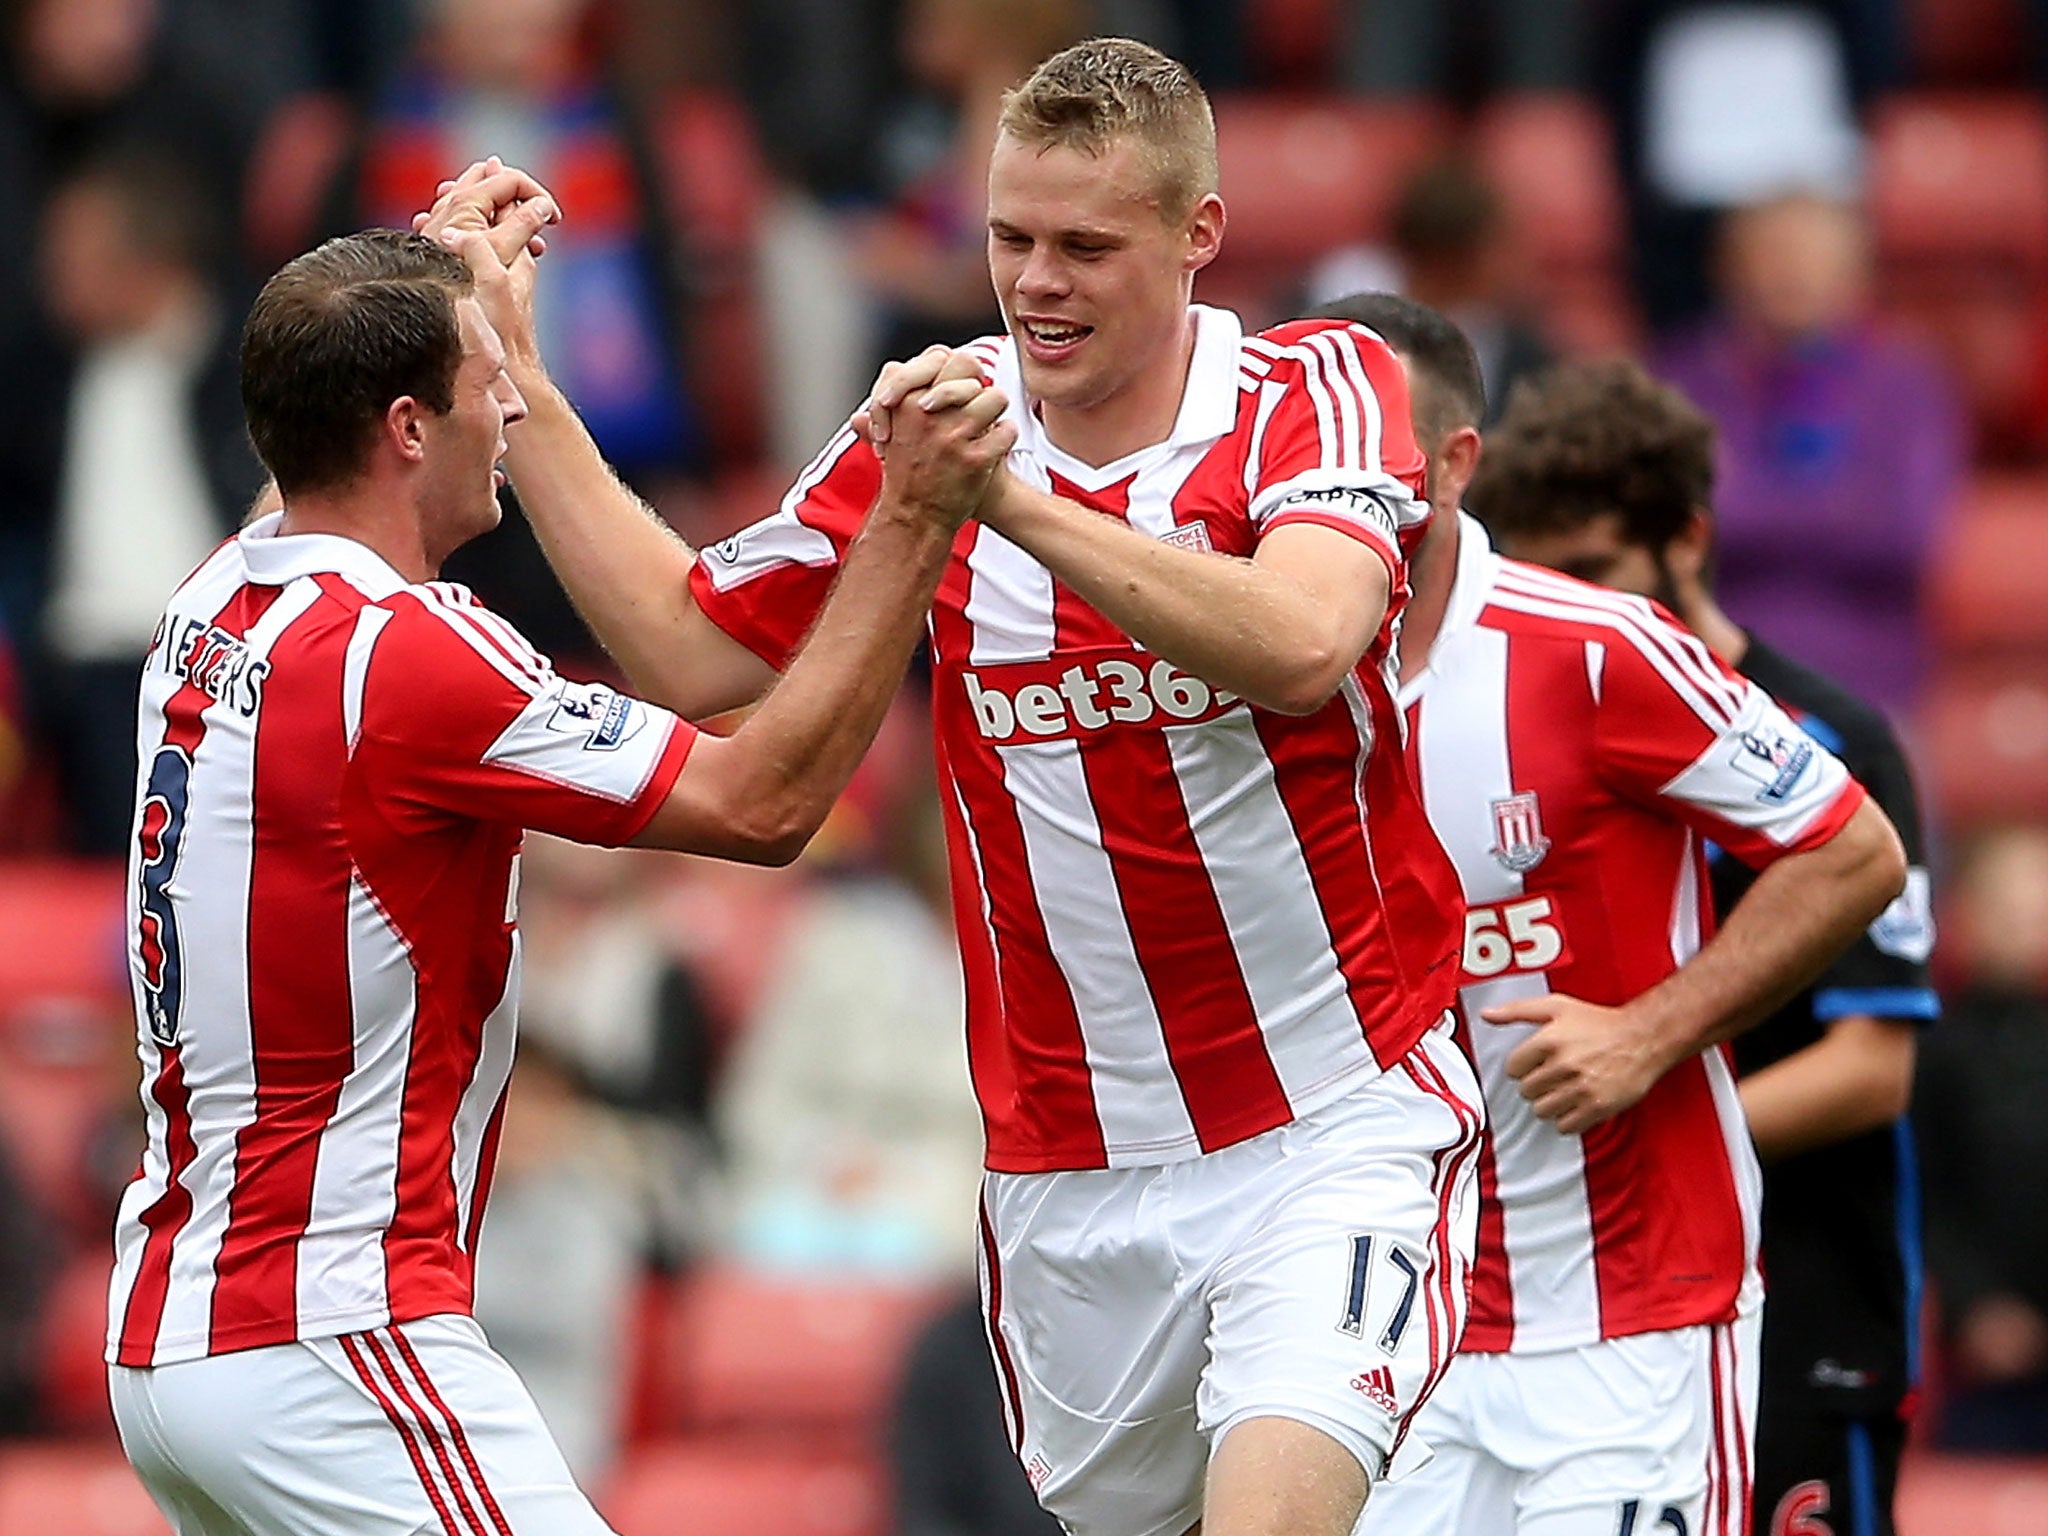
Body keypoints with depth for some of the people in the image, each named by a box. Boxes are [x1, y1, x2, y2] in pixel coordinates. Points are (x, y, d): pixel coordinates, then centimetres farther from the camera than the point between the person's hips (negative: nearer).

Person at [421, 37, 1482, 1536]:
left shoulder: (1317, 388, -7)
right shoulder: (930, 419, 4)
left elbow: (1299, 649, -27)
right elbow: (693, 653, 12)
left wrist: (1011, 499, -36)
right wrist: (513, 387, 7)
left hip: (1337, 1121, -5)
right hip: (1069, 1172, 5)